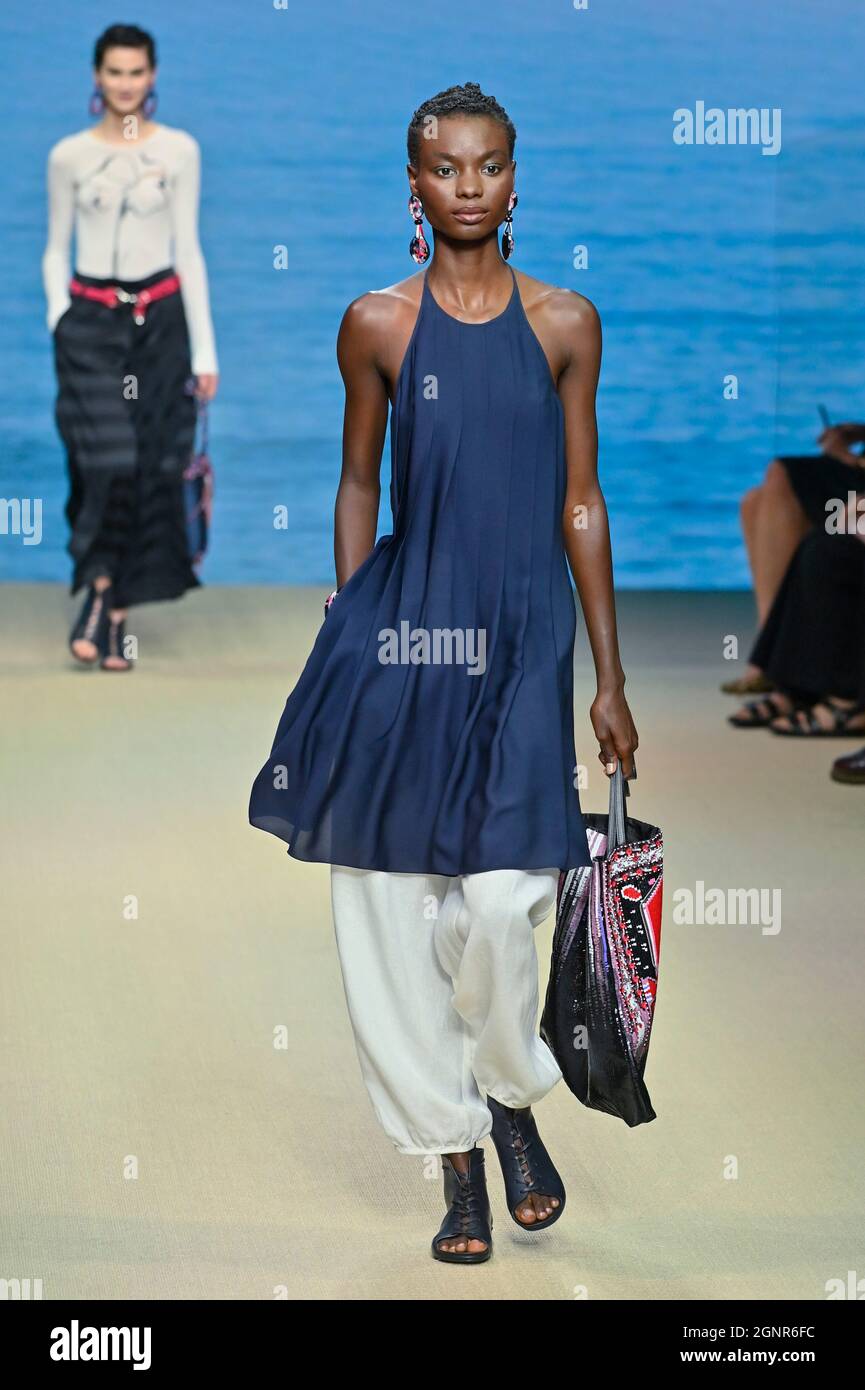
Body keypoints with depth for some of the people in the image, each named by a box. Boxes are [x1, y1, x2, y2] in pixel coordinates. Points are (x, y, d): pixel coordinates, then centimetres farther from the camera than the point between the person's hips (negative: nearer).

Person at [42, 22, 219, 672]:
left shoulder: (178, 150, 3)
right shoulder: (69, 156, 4)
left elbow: (188, 249, 3)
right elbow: (56, 251, 11)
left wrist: (204, 349, 0)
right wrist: (59, 316, -3)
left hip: (159, 320, 1)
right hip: (90, 323, -1)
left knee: (152, 467, 0)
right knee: (108, 459, -14)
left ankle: (116, 615, 7)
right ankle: (100, 592, 1)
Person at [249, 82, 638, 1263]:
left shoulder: (565, 324, 4)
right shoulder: (377, 325, 3)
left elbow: (580, 503, 7)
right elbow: (359, 484, 11)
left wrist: (610, 680, 6)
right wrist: (345, 640, 11)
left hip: (523, 640, -1)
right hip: (401, 633, 1)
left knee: (502, 903, -12)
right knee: (392, 907, 1)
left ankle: (512, 1100, 18)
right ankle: (455, 1151, 17)